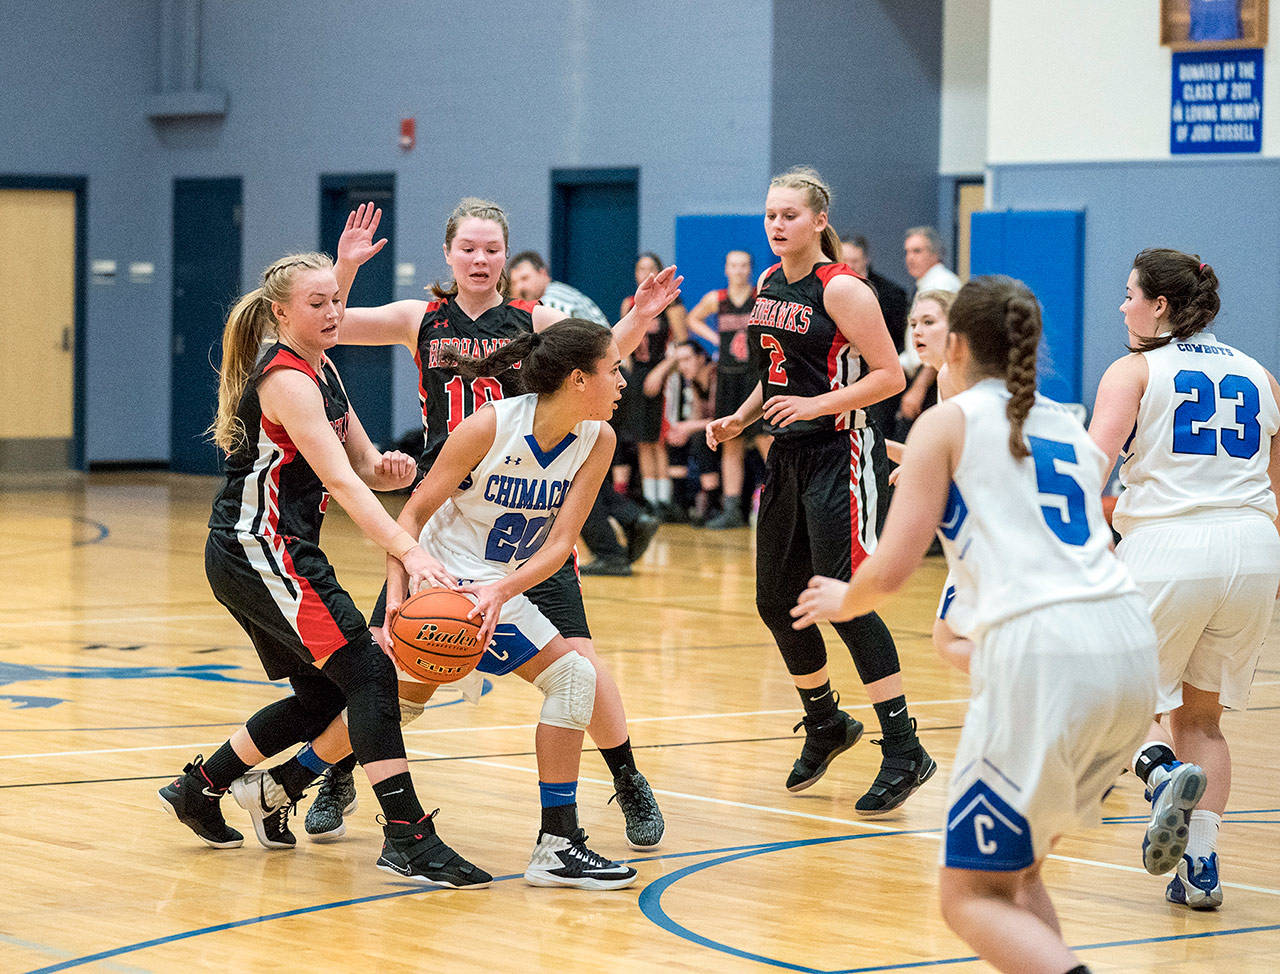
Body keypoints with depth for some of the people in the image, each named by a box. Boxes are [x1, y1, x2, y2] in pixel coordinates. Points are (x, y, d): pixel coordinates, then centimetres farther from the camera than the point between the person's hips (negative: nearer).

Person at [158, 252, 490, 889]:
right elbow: (339, 480, -27)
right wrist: (408, 551, -36)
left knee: (323, 693, 16)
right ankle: (407, 838, -20)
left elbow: (364, 465, 15)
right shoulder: (286, 379, -17)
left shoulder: (320, 370, 13)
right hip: (260, 550, -10)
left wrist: (391, 469, -10)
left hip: (252, 556, 10)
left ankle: (199, 788, 29)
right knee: (369, 674, -16)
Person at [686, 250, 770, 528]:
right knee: (731, 446, 8)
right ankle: (732, 510, 13)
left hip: (758, 376, -4)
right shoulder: (715, 300, 6)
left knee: (766, 442, -10)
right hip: (728, 377, 4)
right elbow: (693, 319, 24)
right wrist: (714, 338, 10)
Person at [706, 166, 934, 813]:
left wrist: (818, 405, -23)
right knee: (776, 601, 11)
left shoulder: (842, 290, -13)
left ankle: (904, 750, -8)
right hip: (787, 455, 8)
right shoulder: (767, 285, 11)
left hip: (840, 453, -8)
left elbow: (890, 375, -15)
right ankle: (826, 724, 32)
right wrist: (740, 418, 9)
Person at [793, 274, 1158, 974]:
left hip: (1043, 658, -7)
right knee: (1017, 869, 24)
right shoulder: (1070, 428, 26)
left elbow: (889, 573, 0)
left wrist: (840, 600, 23)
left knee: (972, 897, 1)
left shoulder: (949, 421, 8)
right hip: (1131, 647, 7)